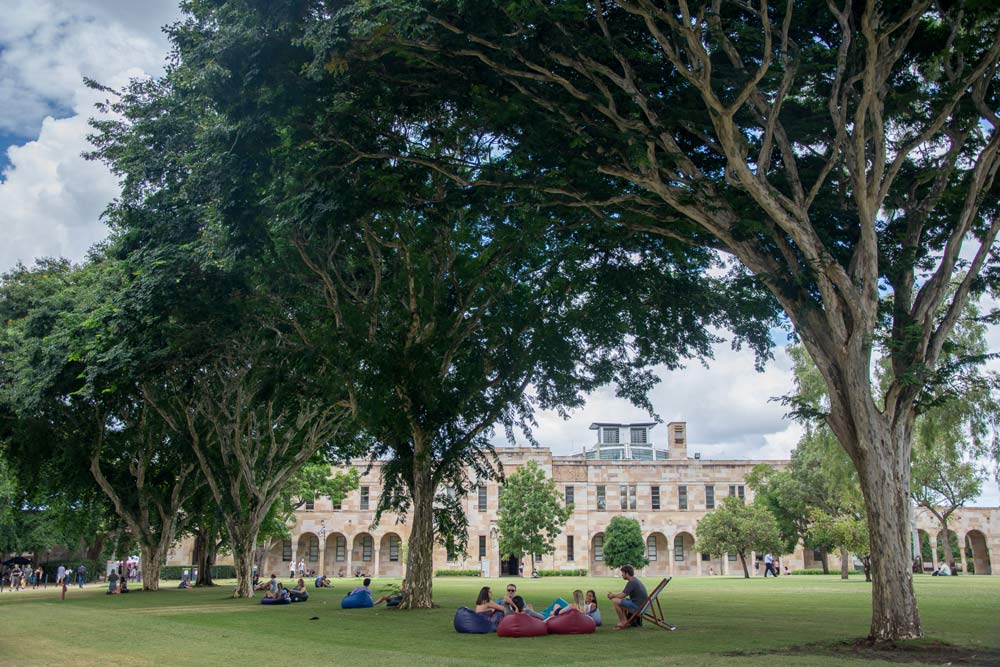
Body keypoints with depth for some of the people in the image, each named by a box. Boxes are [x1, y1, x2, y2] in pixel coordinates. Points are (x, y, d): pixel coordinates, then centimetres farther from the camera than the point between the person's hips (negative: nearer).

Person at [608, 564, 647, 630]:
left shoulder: (631, 582, -17)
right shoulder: (635, 580, 14)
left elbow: (622, 596, -20)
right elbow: (624, 594, 21)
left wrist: (613, 596, -1)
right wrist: (614, 595, 10)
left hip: (637, 606, -11)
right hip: (641, 605, 11)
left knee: (616, 601, -16)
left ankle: (622, 623, -5)